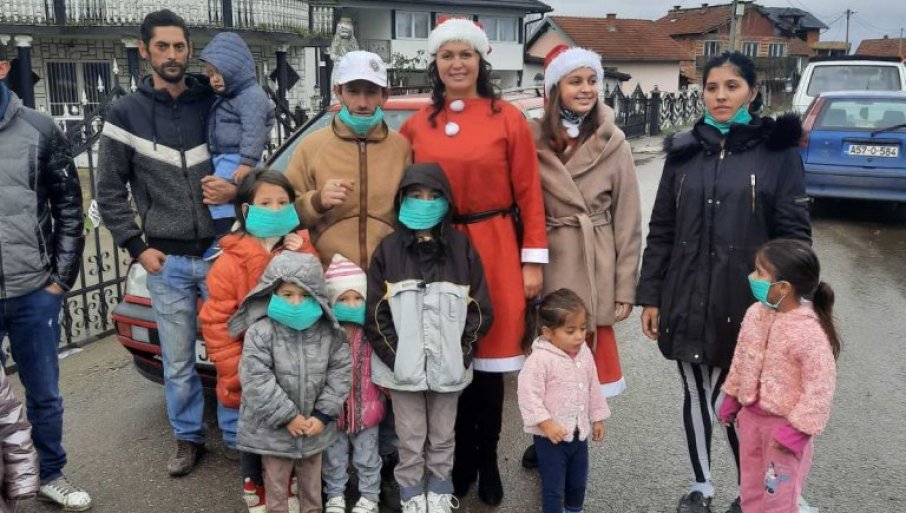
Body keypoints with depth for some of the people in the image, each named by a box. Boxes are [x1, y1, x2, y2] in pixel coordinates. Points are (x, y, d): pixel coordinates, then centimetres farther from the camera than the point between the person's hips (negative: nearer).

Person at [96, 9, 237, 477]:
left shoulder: (215, 102, 4)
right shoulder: (125, 113, 2)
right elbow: (109, 192, 6)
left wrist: (237, 189, -10)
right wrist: (137, 247, -2)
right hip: (166, 261, 0)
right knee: (178, 363, 9)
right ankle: (188, 438, 28)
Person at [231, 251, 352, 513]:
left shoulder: (328, 332, -6)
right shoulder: (260, 333, -17)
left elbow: (340, 371, -4)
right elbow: (256, 380, -20)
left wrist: (324, 414, -11)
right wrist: (287, 416, -19)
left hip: (315, 425, 3)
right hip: (273, 428, -3)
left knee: (311, 483, 21)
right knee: (276, 485, 13)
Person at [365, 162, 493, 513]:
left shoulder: (462, 248, 1)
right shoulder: (388, 250, -1)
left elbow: (480, 310, 0)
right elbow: (375, 314, -3)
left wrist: (462, 354, -7)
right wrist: (395, 357, -9)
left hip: (448, 366, 1)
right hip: (403, 367, -1)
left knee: (442, 437, 15)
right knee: (410, 438, 10)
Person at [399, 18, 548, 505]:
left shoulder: (508, 119, -1)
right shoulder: (416, 125, 6)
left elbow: (529, 193, -2)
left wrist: (533, 259, -5)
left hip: (494, 252, -2)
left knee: (489, 358, 6)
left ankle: (487, 461, 24)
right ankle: (461, 459, 26)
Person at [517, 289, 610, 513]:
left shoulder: (585, 353, 1)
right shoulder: (540, 359, -21)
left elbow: (593, 388, 12)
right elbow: (529, 394, -23)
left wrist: (597, 417, 15)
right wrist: (546, 423, -25)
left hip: (580, 433, 7)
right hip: (551, 436, -7)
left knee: (578, 481, 23)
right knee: (554, 487, 5)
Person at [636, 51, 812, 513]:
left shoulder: (778, 151, -2)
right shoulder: (684, 151, 7)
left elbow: (794, 234, -3)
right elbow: (661, 230, 8)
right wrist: (650, 296, 6)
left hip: (746, 302, -3)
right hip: (687, 300, 3)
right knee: (695, 393, 13)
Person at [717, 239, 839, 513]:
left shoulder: (810, 333, -27)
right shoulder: (755, 314, -5)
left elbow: (820, 388, -23)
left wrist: (797, 430, -20)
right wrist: (732, 397, 16)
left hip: (784, 423, -7)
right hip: (751, 415, 7)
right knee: (751, 488, 21)